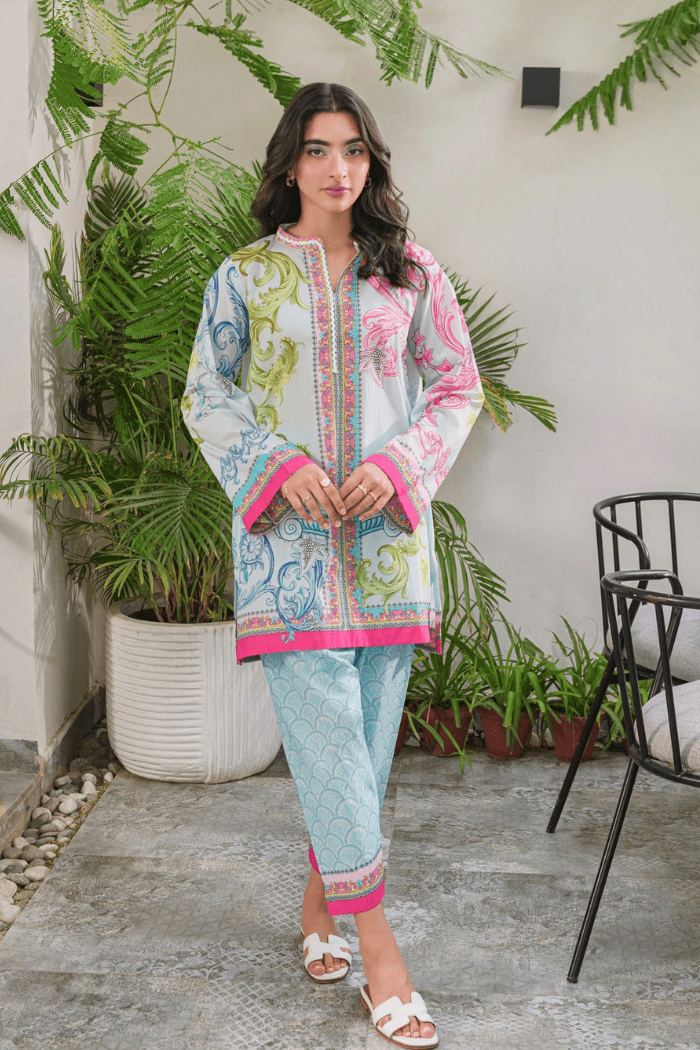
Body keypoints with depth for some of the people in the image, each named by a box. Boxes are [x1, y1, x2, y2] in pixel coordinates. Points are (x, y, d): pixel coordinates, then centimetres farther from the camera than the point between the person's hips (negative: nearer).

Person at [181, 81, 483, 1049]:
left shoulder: (411, 274, 9)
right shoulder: (244, 277, 6)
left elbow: (458, 388, 9)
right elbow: (207, 397, 6)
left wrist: (397, 467, -8)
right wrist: (280, 466, -11)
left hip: (388, 532, 2)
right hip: (288, 532, -2)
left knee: (368, 731, 6)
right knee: (327, 729, -8)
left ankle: (323, 900, 24)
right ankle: (375, 941, -2)